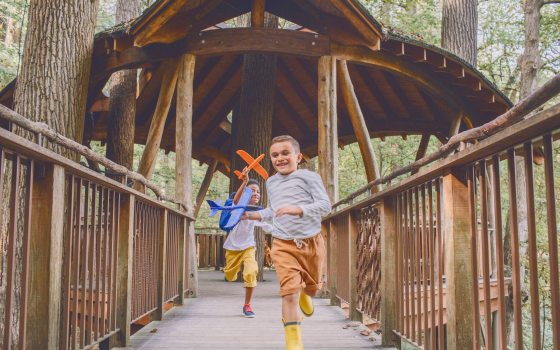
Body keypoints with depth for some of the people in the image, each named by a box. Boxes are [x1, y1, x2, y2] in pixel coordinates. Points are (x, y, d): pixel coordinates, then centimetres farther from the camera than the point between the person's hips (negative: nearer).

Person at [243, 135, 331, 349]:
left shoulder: (309, 177, -7)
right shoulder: (271, 182, 11)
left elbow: (325, 205, -17)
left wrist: (298, 209, -30)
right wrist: (252, 215, 11)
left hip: (312, 242, -1)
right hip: (283, 245, 1)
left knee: (312, 288, 20)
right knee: (289, 291, -14)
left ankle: (304, 294, 58)